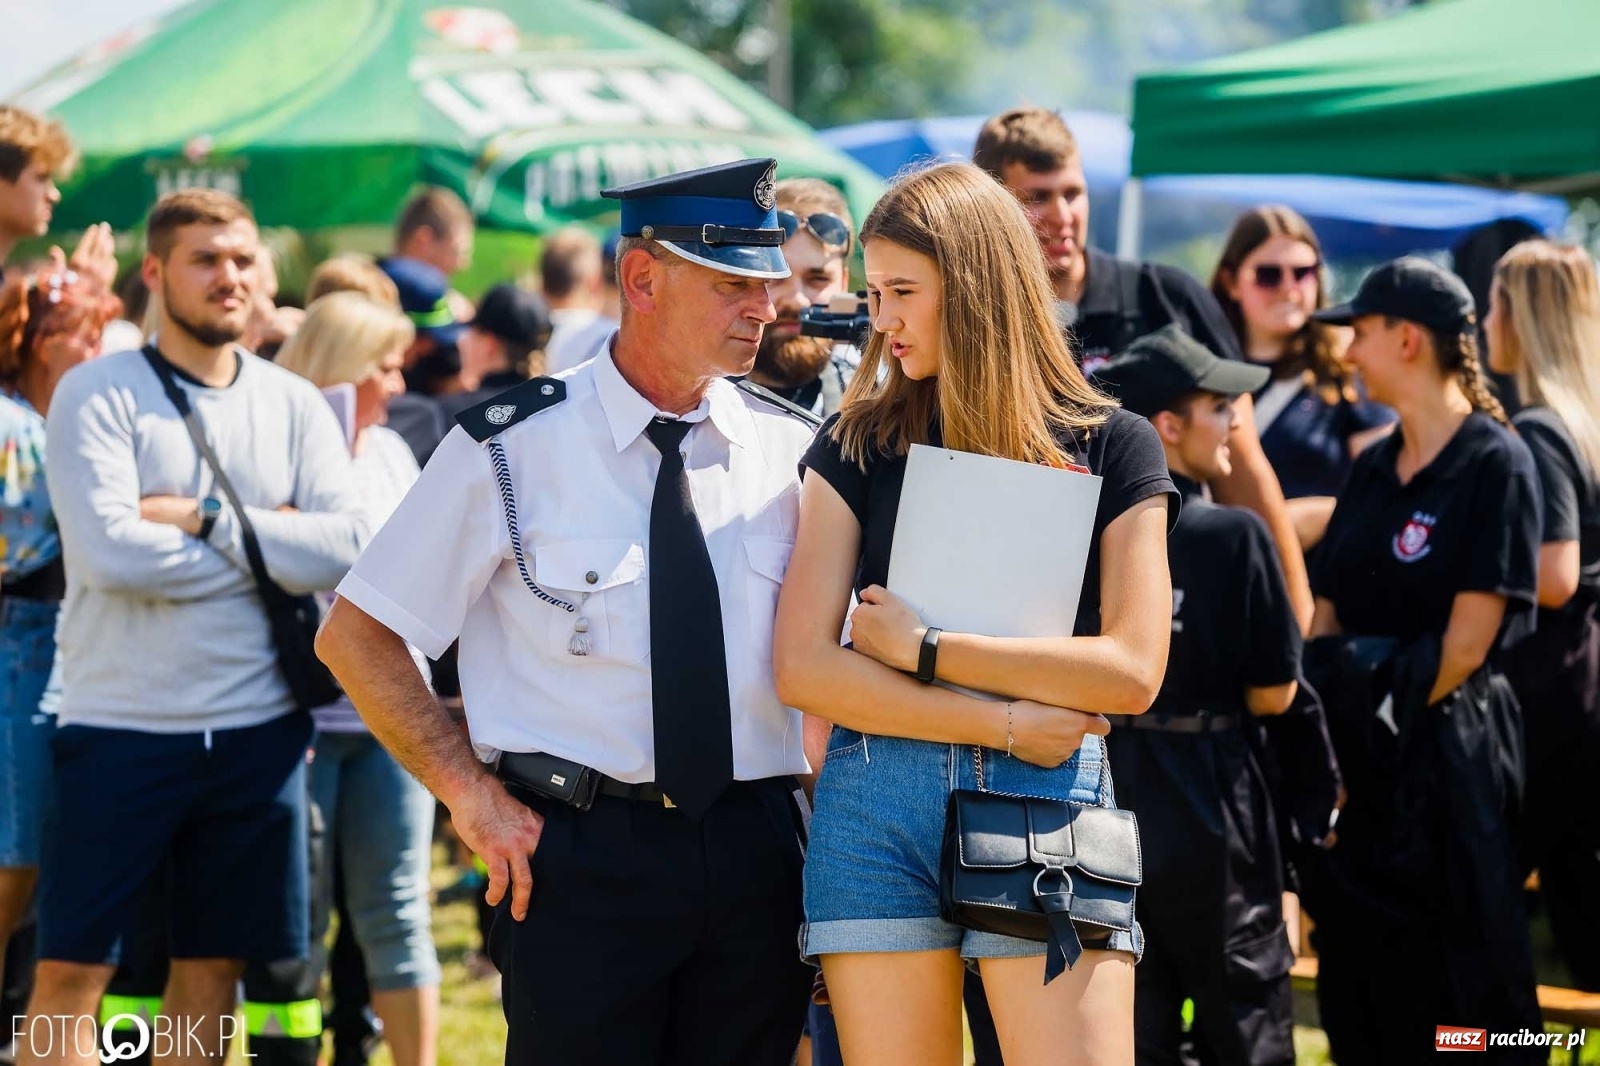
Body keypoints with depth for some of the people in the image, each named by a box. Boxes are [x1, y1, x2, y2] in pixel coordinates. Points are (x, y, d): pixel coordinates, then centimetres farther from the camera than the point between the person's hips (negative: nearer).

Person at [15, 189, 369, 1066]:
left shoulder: (294, 406, 7)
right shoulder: (97, 395, -5)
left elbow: (348, 547, -7)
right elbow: (108, 552, -19)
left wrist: (205, 519, -14)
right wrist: (272, 539, -10)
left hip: (256, 730, 4)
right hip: (120, 729, -4)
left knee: (214, 962, 11)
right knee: (73, 966, -3)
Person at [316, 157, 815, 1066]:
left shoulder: (791, 451, 6)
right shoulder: (516, 448, -5)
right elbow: (355, 639, 0)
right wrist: (473, 796, -6)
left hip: (757, 854, 4)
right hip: (582, 854, -4)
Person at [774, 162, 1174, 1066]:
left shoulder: (1112, 446, 6)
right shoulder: (858, 443, 9)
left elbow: (1131, 671, -5)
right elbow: (804, 668, -1)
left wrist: (924, 646, -6)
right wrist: (1004, 723, -7)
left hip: (1047, 803, -1)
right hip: (876, 810, 2)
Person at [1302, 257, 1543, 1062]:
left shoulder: (1494, 465, -9)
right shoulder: (1372, 470, 13)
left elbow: (1467, 642, -14)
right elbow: (1326, 623, 10)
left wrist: (1393, 717, -10)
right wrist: (1327, 735, -4)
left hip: (1447, 749, -7)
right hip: (1358, 756, 7)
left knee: (1469, 992, -2)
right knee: (1360, 985, 10)